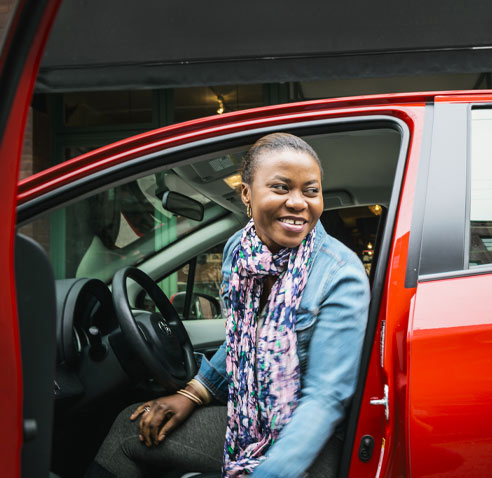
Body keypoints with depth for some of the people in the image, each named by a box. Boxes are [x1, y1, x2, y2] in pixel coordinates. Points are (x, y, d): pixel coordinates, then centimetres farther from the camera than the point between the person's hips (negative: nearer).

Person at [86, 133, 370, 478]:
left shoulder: (342, 277, -21)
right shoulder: (238, 249, -1)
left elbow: (327, 397, -24)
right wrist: (192, 394, 6)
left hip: (309, 438, -6)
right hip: (248, 418, 6)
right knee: (130, 428, 5)